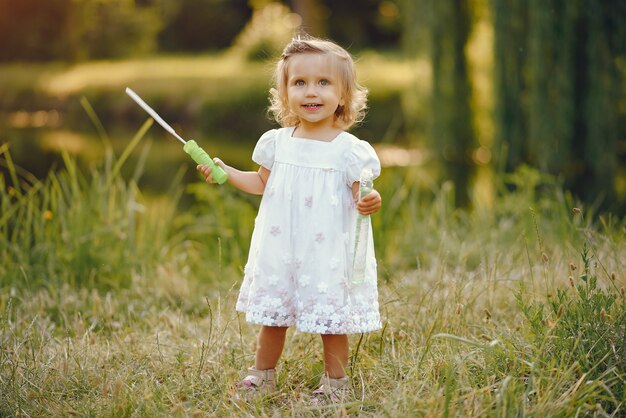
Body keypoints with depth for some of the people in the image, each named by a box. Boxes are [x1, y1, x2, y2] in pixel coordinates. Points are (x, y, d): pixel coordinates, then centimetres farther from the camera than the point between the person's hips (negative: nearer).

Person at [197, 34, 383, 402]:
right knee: (272, 315, 15)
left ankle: (336, 382, 23)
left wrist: (370, 203, -27)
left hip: (327, 254, -4)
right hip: (280, 252, 4)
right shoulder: (276, 142, 3)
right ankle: (263, 375, 33)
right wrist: (225, 172, 10)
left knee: (332, 318, 4)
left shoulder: (350, 150, -9)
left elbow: (360, 197, -6)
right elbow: (262, 183, 18)